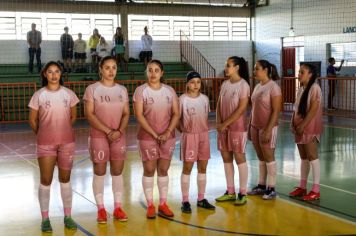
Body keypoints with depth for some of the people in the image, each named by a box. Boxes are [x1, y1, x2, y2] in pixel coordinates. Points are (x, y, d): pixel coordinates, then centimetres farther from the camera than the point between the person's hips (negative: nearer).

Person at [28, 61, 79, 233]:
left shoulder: (68, 94, 0)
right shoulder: (39, 95, -5)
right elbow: (33, 120, 4)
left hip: (67, 142, 2)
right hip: (45, 144, -2)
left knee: (65, 179, 10)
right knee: (46, 180, 2)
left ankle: (68, 216, 19)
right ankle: (45, 219, 12)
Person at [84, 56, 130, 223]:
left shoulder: (122, 90, 8)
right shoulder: (92, 89, -4)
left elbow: (126, 113, 5)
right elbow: (89, 114, -10)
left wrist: (119, 131, -12)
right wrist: (108, 131, -17)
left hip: (119, 136, 3)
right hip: (98, 136, -3)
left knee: (117, 172, 7)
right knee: (99, 173, 3)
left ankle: (118, 208, 16)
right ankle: (101, 209, 12)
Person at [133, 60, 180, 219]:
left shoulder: (169, 91, 4)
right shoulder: (141, 90, -5)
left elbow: (176, 113, 3)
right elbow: (139, 116, -11)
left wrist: (167, 133, -11)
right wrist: (154, 134, -15)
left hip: (168, 137, 3)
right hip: (147, 137, -3)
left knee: (163, 170, 8)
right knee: (149, 170, 2)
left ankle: (163, 204, 17)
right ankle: (150, 205, 11)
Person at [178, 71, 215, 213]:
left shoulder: (204, 98, 5)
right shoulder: (183, 99, -9)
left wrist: (203, 129, 5)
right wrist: (183, 130, -7)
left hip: (204, 135, 5)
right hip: (189, 136, -5)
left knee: (203, 167, 8)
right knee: (187, 168, 1)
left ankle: (201, 199, 19)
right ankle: (185, 201, 8)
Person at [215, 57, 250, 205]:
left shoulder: (243, 85, -10)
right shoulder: (225, 84, 9)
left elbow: (241, 108, -16)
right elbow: (219, 105, 9)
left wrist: (225, 123, -15)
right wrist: (218, 123, -5)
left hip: (237, 127, -6)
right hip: (223, 127, 6)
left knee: (239, 158, -1)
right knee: (226, 158, 9)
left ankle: (242, 193, 6)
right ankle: (230, 192, 19)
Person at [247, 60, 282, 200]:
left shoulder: (273, 87, -12)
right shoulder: (257, 87, 10)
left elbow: (276, 111, -15)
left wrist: (268, 130, -19)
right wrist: (250, 127, 12)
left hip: (267, 127, -7)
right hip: (255, 127, 7)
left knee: (269, 158, 0)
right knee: (261, 158, 13)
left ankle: (271, 189, 9)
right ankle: (261, 186, 22)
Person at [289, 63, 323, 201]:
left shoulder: (314, 88, -13)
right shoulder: (300, 89, 12)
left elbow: (313, 110, -18)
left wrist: (303, 125, -18)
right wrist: (293, 124, 4)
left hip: (310, 128, -8)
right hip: (300, 128, 8)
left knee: (312, 157, -5)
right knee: (303, 157, 13)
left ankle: (316, 190, 0)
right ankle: (302, 187, 20)